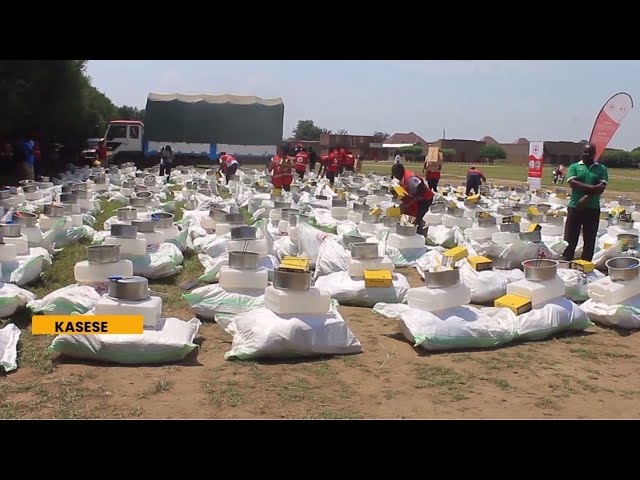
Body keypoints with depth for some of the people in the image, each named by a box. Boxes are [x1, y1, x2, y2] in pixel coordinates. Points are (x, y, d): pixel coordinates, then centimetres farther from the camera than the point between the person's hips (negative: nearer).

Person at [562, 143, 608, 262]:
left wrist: (587, 197, -18)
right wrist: (592, 187, -18)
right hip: (575, 207, -1)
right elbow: (572, 183, -10)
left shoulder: (601, 169, 7)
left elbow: (602, 187, -5)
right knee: (570, 239, -1)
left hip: (593, 209, 1)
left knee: (589, 241, 5)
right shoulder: (574, 167, 6)